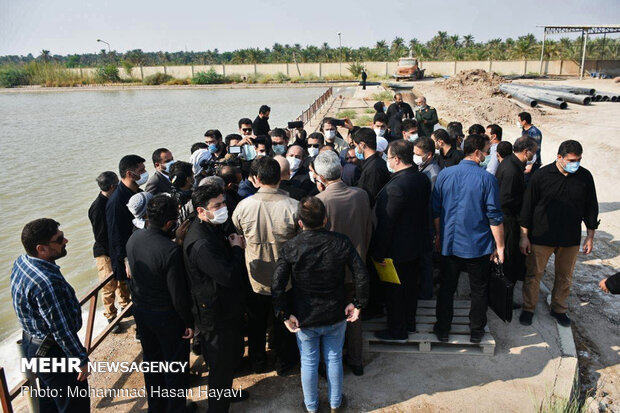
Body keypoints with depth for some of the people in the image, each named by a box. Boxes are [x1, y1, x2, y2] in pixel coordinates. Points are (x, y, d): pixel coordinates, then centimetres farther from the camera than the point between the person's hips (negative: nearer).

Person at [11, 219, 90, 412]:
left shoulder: (22, 261, -5)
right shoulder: (46, 282, -35)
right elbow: (61, 330, -28)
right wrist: (81, 360, -16)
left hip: (31, 343, 9)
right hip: (53, 353, -9)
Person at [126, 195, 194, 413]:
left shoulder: (134, 238, -9)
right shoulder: (171, 251, -31)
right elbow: (178, 295, -25)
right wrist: (189, 321, -11)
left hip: (140, 310, 7)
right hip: (166, 315, -7)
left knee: (151, 359, 25)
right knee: (176, 365, 14)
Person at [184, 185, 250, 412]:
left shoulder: (213, 228, 2)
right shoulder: (201, 244, -33)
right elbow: (230, 276, -34)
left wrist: (234, 245, 0)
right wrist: (237, 249, -20)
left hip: (226, 308, 11)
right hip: (216, 314, -11)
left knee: (229, 357, 30)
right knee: (221, 365, 9)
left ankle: (225, 392, 53)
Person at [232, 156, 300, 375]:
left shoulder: (243, 206, -17)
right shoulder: (293, 206, -23)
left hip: (256, 277, 1)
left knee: (256, 322, 23)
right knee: (283, 323, 20)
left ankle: (257, 362, 43)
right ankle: (283, 363, 39)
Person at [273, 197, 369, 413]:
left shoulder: (289, 248, -18)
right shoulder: (341, 242, -16)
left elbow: (277, 287, -21)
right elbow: (362, 275, -15)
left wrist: (284, 315, -10)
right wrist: (358, 303, -3)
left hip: (304, 318, -1)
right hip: (336, 315, 1)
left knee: (309, 362, 19)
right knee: (334, 359, 21)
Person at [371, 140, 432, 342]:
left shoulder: (395, 187, -29)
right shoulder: (423, 179, -3)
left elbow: (385, 224, -24)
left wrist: (378, 253, -16)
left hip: (397, 249, -8)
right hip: (418, 246, 8)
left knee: (394, 291, 9)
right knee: (410, 285, 23)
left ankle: (397, 331, 23)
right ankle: (409, 323, 40)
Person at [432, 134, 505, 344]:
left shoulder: (444, 174, -4)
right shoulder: (487, 179, -13)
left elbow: (435, 210, 3)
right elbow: (495, 217, -11)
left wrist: (438, 235, 15)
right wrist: (499, 245, -1)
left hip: (450, 243, 3)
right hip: (478, 245, -2)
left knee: (446, 288, 15)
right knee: (479, 290, 15)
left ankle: (442, 330, 25)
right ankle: (477, 332, 27)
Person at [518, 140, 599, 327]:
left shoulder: (585, 176, -4)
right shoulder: (542, 175, -11)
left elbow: (591, 207, 6)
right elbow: (527, 206, -6)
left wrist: (590, 236, 7)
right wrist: (524, 236, -6)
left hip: (570, 239, 3)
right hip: (541, 237, -2)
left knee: (564, 277, 16)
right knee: (534, 274, 7)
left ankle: (559, 309, 35)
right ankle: (528, 309, 25)